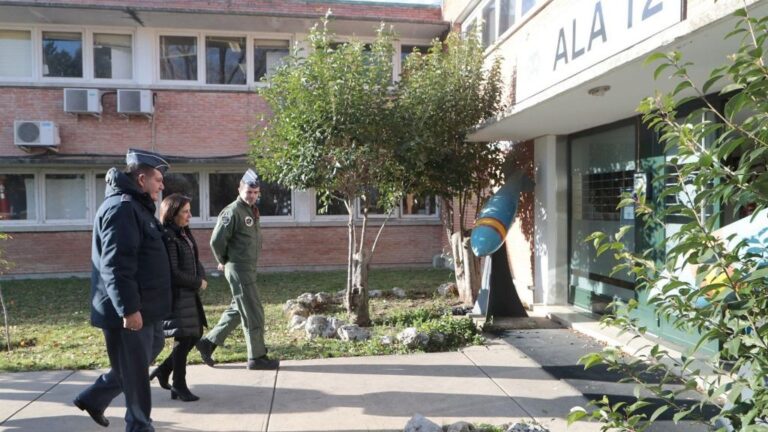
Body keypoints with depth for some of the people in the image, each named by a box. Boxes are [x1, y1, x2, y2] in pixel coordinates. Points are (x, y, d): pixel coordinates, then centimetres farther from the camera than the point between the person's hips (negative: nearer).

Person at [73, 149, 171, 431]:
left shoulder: (137, 206, 16)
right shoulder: (122, 208, -18)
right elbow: (116, 265, -26)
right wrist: (128, 308, -26)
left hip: (143, 306, 11)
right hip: (128, 311, -11)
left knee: (145, 355, 23)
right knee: (135, 372, 2)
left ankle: (93, 398, 34)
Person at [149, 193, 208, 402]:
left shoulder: (185, 233, 11)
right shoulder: (167, 237, -17)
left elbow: (195, 261, 15)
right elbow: (173, 273, -20)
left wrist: (202, 277, -5)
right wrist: (198, 283, -11)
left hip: (189, 293, 9)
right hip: (175, 295, -9)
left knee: (196, 334, 14)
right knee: (184, 339, -1)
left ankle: (164, 369, 29)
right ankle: (179, 386, 15)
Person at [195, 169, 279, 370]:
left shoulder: (251, 211, 13)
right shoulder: (233, 211, -16)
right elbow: (217, 240, -19)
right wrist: (223, 261, -4)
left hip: (249, 268, 9)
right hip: (239, 270, -9)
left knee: (237, 310, 17)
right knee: (253, 314, -2)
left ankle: (208, 342, 27)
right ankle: (257, 357, 9)